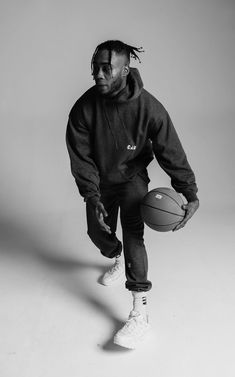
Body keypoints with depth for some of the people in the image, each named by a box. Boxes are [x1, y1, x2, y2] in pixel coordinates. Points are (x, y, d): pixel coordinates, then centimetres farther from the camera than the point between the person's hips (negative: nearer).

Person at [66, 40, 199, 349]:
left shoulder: (149, 107, -25)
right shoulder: (84, 107, -21)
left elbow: (172, 152, -18)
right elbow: (81, 157, -16)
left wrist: (190, 194, -22)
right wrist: (92, 196, -26)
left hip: (133, 177, -3)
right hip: (100, 181, 3)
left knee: (132, 234, -20)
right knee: (98, 232, 13)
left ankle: (140, 314, -14)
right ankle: (117, 261, 51)